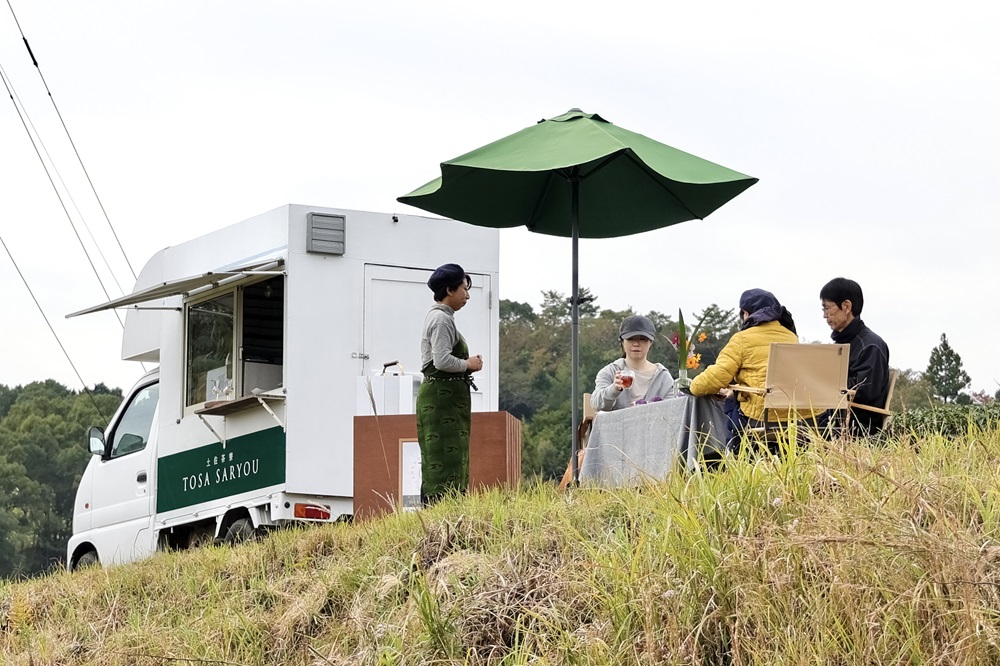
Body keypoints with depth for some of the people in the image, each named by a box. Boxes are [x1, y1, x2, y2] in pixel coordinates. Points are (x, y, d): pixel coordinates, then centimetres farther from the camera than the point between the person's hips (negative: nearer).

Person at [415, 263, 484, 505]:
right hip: (442, 397, -11)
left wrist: (467, 365, 9)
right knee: (445, 460, -13)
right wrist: (468, 364, -8)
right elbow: (442, 360, -23)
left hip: (443, 397, 11)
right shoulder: (441, 319, -12)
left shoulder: (439, 317, 20)